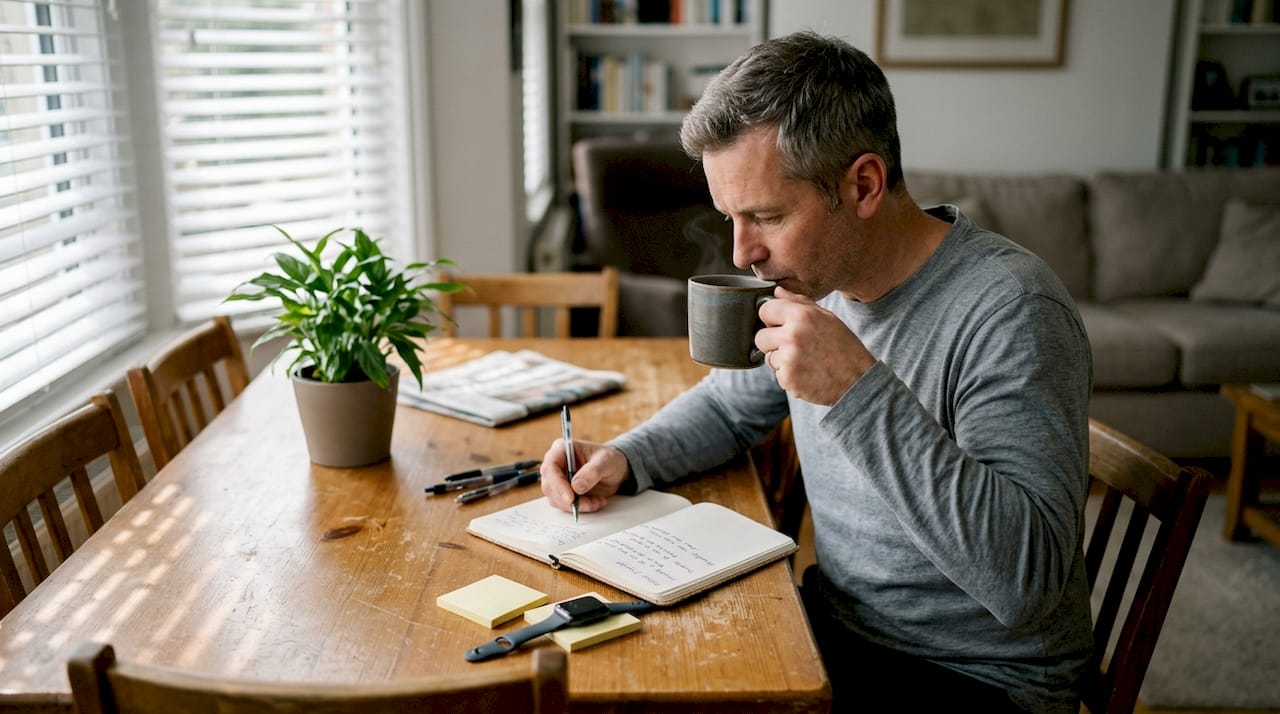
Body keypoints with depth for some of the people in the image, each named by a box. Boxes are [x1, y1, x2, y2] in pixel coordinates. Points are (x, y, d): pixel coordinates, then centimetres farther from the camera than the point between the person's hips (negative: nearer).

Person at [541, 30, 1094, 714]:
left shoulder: (1008, 311, -25)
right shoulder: (813, 279, -2)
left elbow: (1025, 580, -33)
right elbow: (726, 406, 15)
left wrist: (859, 390, -37)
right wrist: (624, 459, -4)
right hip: (838, 623, 7)